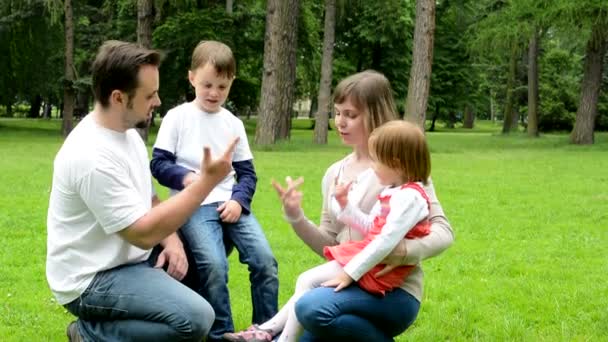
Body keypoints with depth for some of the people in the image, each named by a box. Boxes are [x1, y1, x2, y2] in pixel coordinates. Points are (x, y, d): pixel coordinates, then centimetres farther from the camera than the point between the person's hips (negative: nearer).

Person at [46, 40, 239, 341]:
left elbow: (147, 200, 16)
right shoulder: (93, 156, -26)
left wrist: (171, 240, -4)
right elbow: (143, 233, -26)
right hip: (93, 280, -10)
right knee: (196, 318, -25)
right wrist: (207, 181, -26)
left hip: (126, 261, 10)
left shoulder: (127, 133, 5)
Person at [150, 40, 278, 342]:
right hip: (194, 206, -4)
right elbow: (158, 163, 0)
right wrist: (184, 177, -19)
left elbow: (247, 172, 12)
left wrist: (239, 200, -7)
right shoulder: (177, 117, 3)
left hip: (230, 203, 4)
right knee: (214, 266, -26)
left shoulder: (233, 124, 13)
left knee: (265, 260, -13)